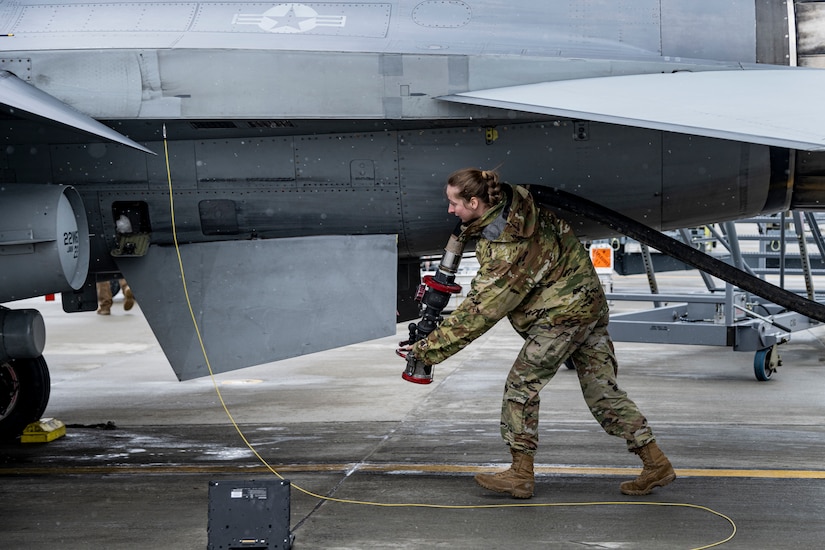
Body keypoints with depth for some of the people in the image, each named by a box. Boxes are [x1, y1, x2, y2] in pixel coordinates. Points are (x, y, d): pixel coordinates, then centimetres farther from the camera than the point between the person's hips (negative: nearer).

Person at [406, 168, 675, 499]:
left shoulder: (504, 248, -25)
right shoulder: (513, 201, -2)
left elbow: (479, 311, -22)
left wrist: (431, 347, -19)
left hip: (562, 312, -9)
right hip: (590, 300, 9)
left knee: (521, 385, -1)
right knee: (601, 390, 11)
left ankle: (521, 474, 6)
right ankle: (655, 463, 11)